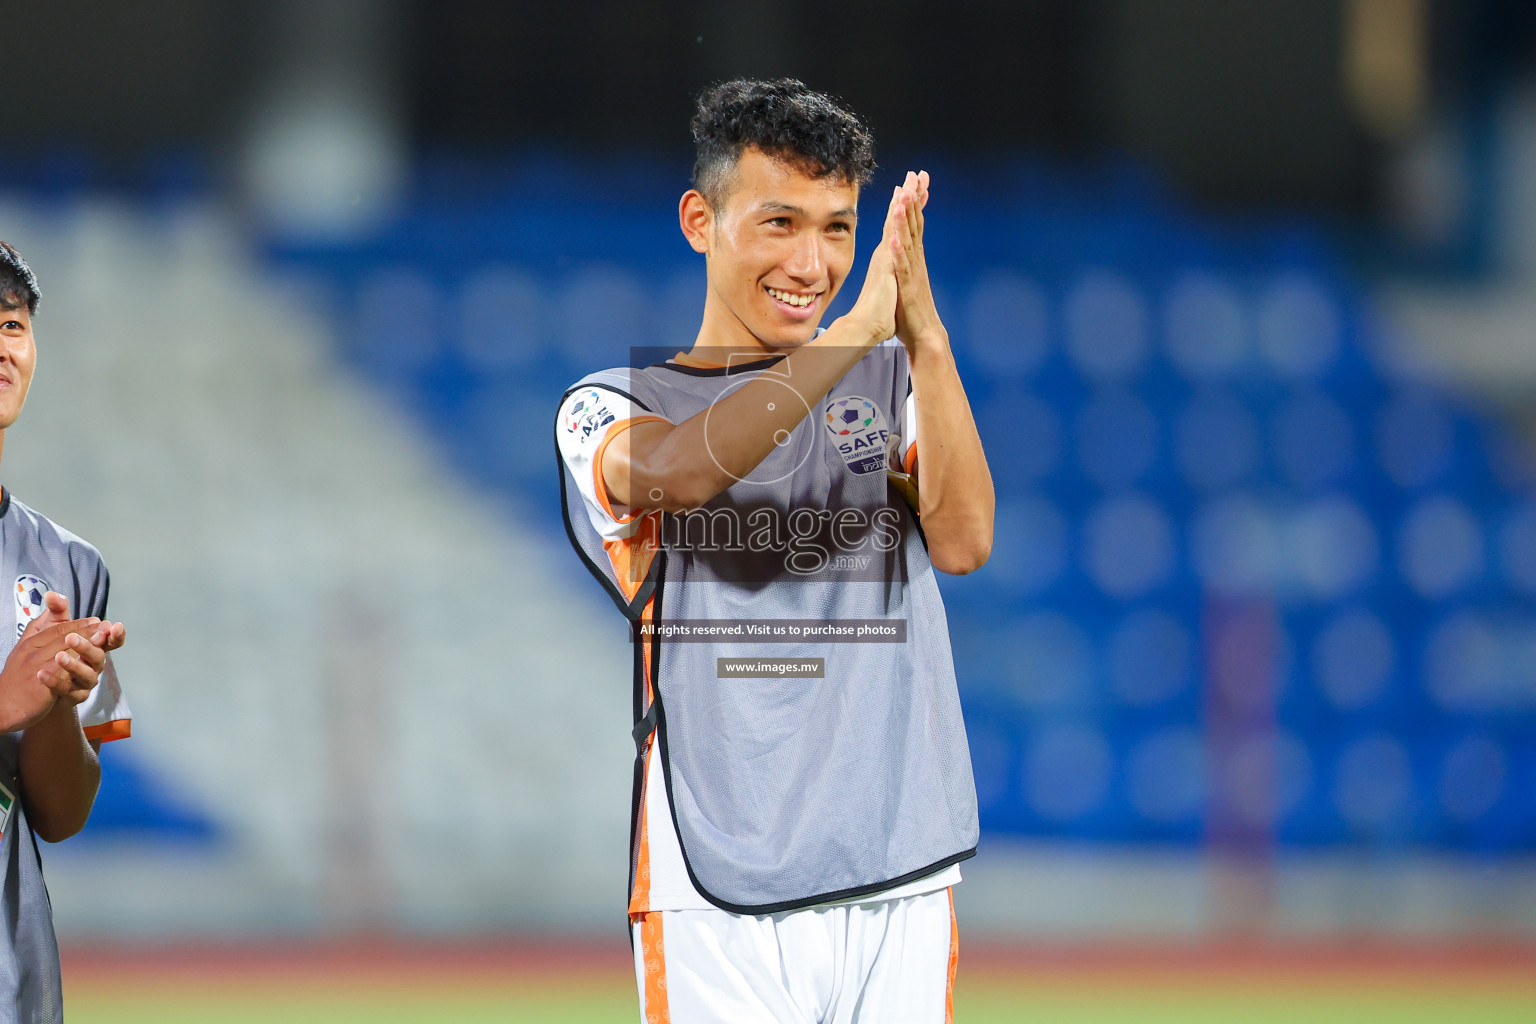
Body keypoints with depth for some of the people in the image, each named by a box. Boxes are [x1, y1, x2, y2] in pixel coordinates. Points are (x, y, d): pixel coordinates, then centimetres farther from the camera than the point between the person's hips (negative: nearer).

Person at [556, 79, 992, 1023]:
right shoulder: (609, 409, 5)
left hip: (901, 883, 3)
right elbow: (682, 468, -19)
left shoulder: (888, 380, 14)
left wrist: (925, 334, -16)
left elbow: (963, 542, -5)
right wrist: (863, 325, -25)